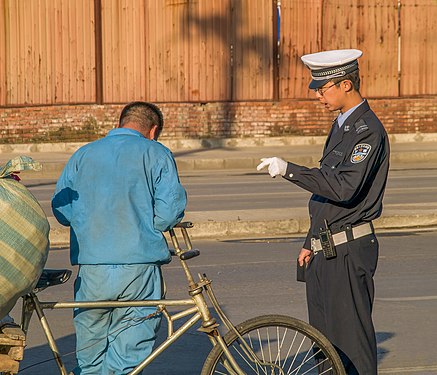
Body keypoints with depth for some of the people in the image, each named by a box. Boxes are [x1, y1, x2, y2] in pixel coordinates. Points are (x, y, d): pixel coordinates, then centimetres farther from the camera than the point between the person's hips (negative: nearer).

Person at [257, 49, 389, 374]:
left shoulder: (368, 131, -15)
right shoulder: (341, 125, 16)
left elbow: (344, 188, -28)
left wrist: (289, 170, -28)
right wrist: (311, 242, 23)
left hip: (349, 253, -10)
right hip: (325, 251, 10)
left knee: (352, 341, -6)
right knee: (324, 342, 13)